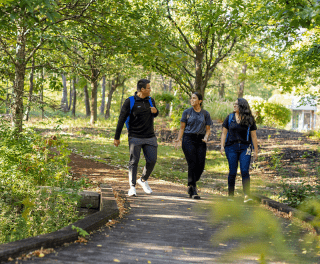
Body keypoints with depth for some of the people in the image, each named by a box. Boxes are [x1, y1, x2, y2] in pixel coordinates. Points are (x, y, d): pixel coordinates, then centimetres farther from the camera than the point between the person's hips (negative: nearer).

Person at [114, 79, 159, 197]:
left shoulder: (150, 101, 9)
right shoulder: (130, 102, -7)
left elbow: (155, 115, 28)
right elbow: (121, 120, -4)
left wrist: (155, 111, 2)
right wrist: (116, 137, -4)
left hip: (150, 137, 4)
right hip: (135, 137, -4)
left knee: (152, 160, -2)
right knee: (134, 161, -7)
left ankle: (143, 180, 21)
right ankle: (132, 187, -3)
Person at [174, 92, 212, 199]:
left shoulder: (205, 114, 10)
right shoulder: (187, 112, 7)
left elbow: (207, 130, 12)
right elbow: (182, 128, 8)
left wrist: (205, 138, -9)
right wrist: (178, 139, -7)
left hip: (200, 141, 2)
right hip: (188, 139, -2)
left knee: (201, 165, -4)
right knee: (192, 164, -11)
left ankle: (191, 185, 21)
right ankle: (193, 191, -5)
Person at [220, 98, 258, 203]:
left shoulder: (249, 119, 4)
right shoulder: (230, 118, 8)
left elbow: (253, 136, 6)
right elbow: (224, 133, 9)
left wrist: (256, 151, 3)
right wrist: (222, 146, -3)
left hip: (245, 148, -1)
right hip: (231, 147, 1)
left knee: (245, 171, -12)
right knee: (232, 172, 1)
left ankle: (247, 195, -14)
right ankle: (230, 195, 11)